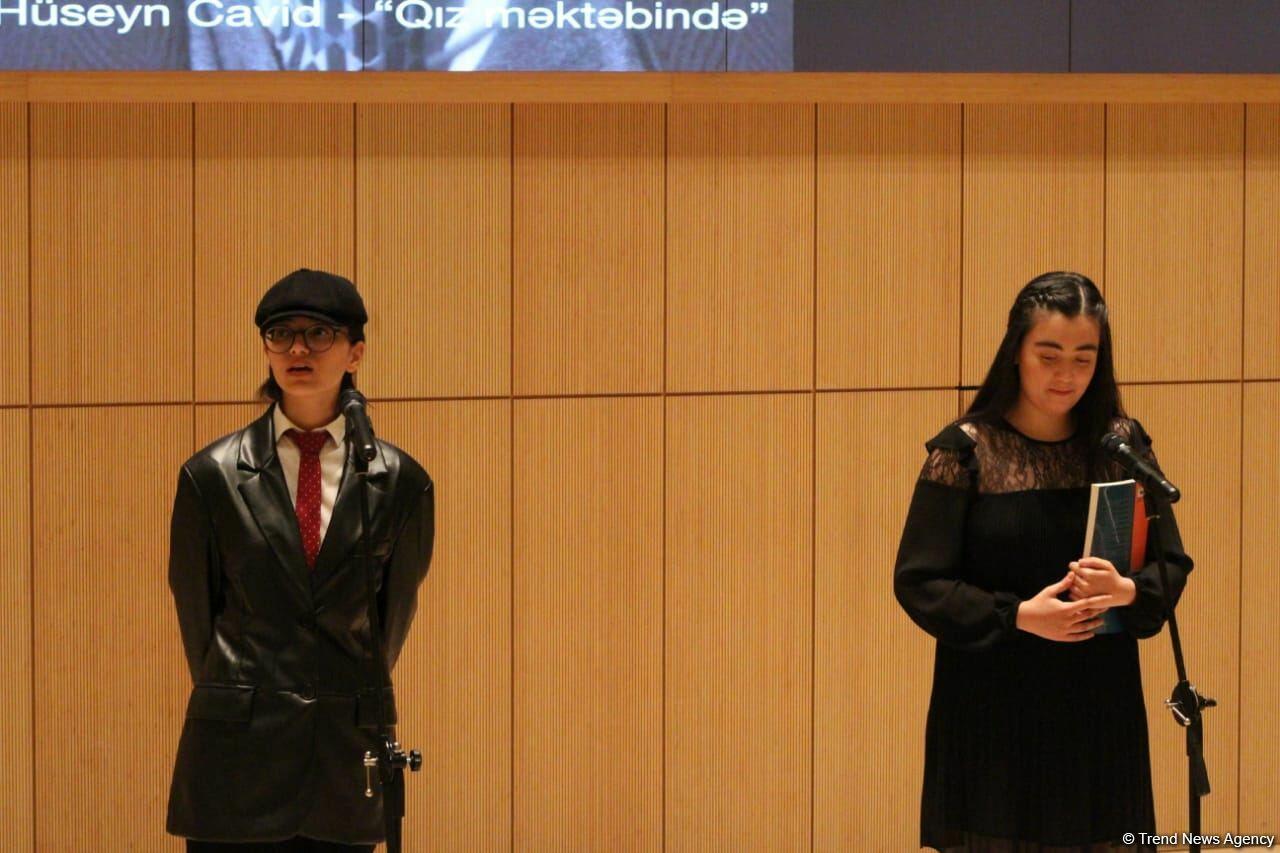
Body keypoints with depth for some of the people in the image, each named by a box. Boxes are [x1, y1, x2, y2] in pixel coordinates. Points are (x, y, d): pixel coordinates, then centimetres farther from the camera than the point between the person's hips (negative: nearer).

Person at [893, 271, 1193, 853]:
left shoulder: (1123, 445, 5)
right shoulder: (966, 451, -5)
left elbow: (1173, 565, 5)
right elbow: (917, 582, -7)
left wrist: (1127, 592, -17)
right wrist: (1019, 615, -19)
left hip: (1101, 710, 3)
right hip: (992, 716, -3)